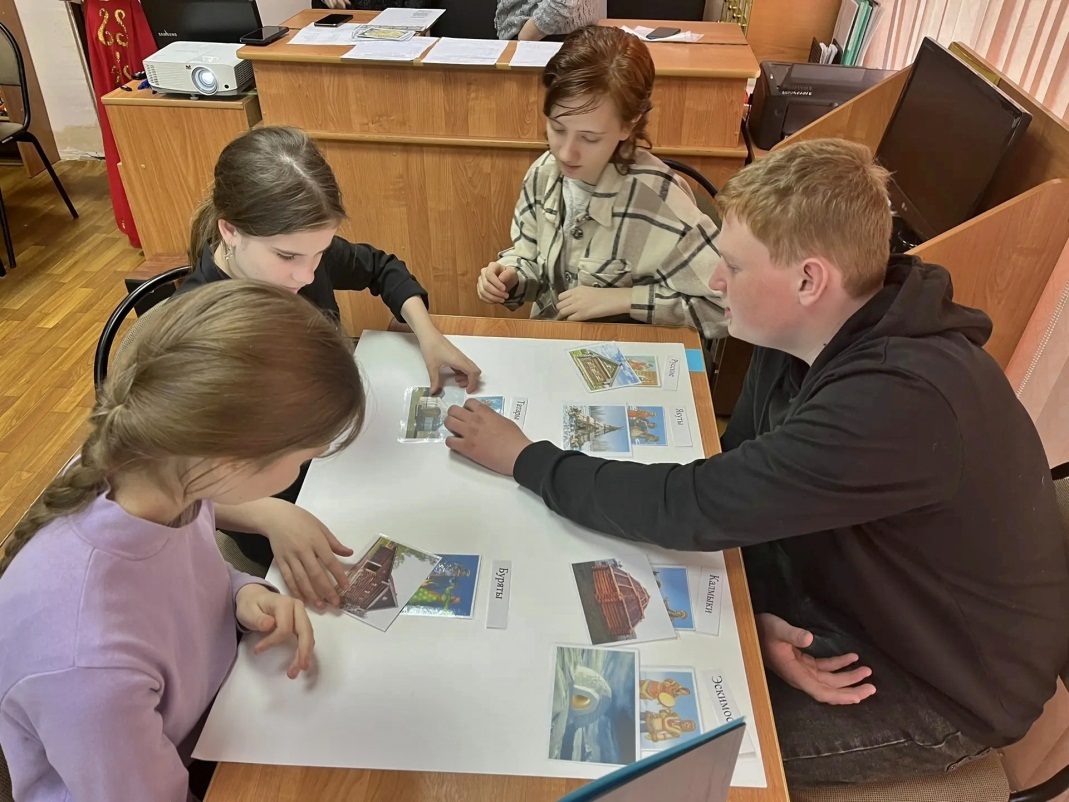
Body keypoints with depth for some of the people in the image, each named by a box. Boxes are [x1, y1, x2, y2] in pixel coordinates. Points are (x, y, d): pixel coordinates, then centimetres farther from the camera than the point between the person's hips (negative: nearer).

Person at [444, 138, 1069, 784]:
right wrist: (761, 608, -19)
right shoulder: (799, 337, -10)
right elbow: (738, 478, -3)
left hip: (944, 685, -6)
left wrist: (523, 458, -25)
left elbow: (691, 506, -36)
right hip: (854, 592, 7)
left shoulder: (900, 402, -38)